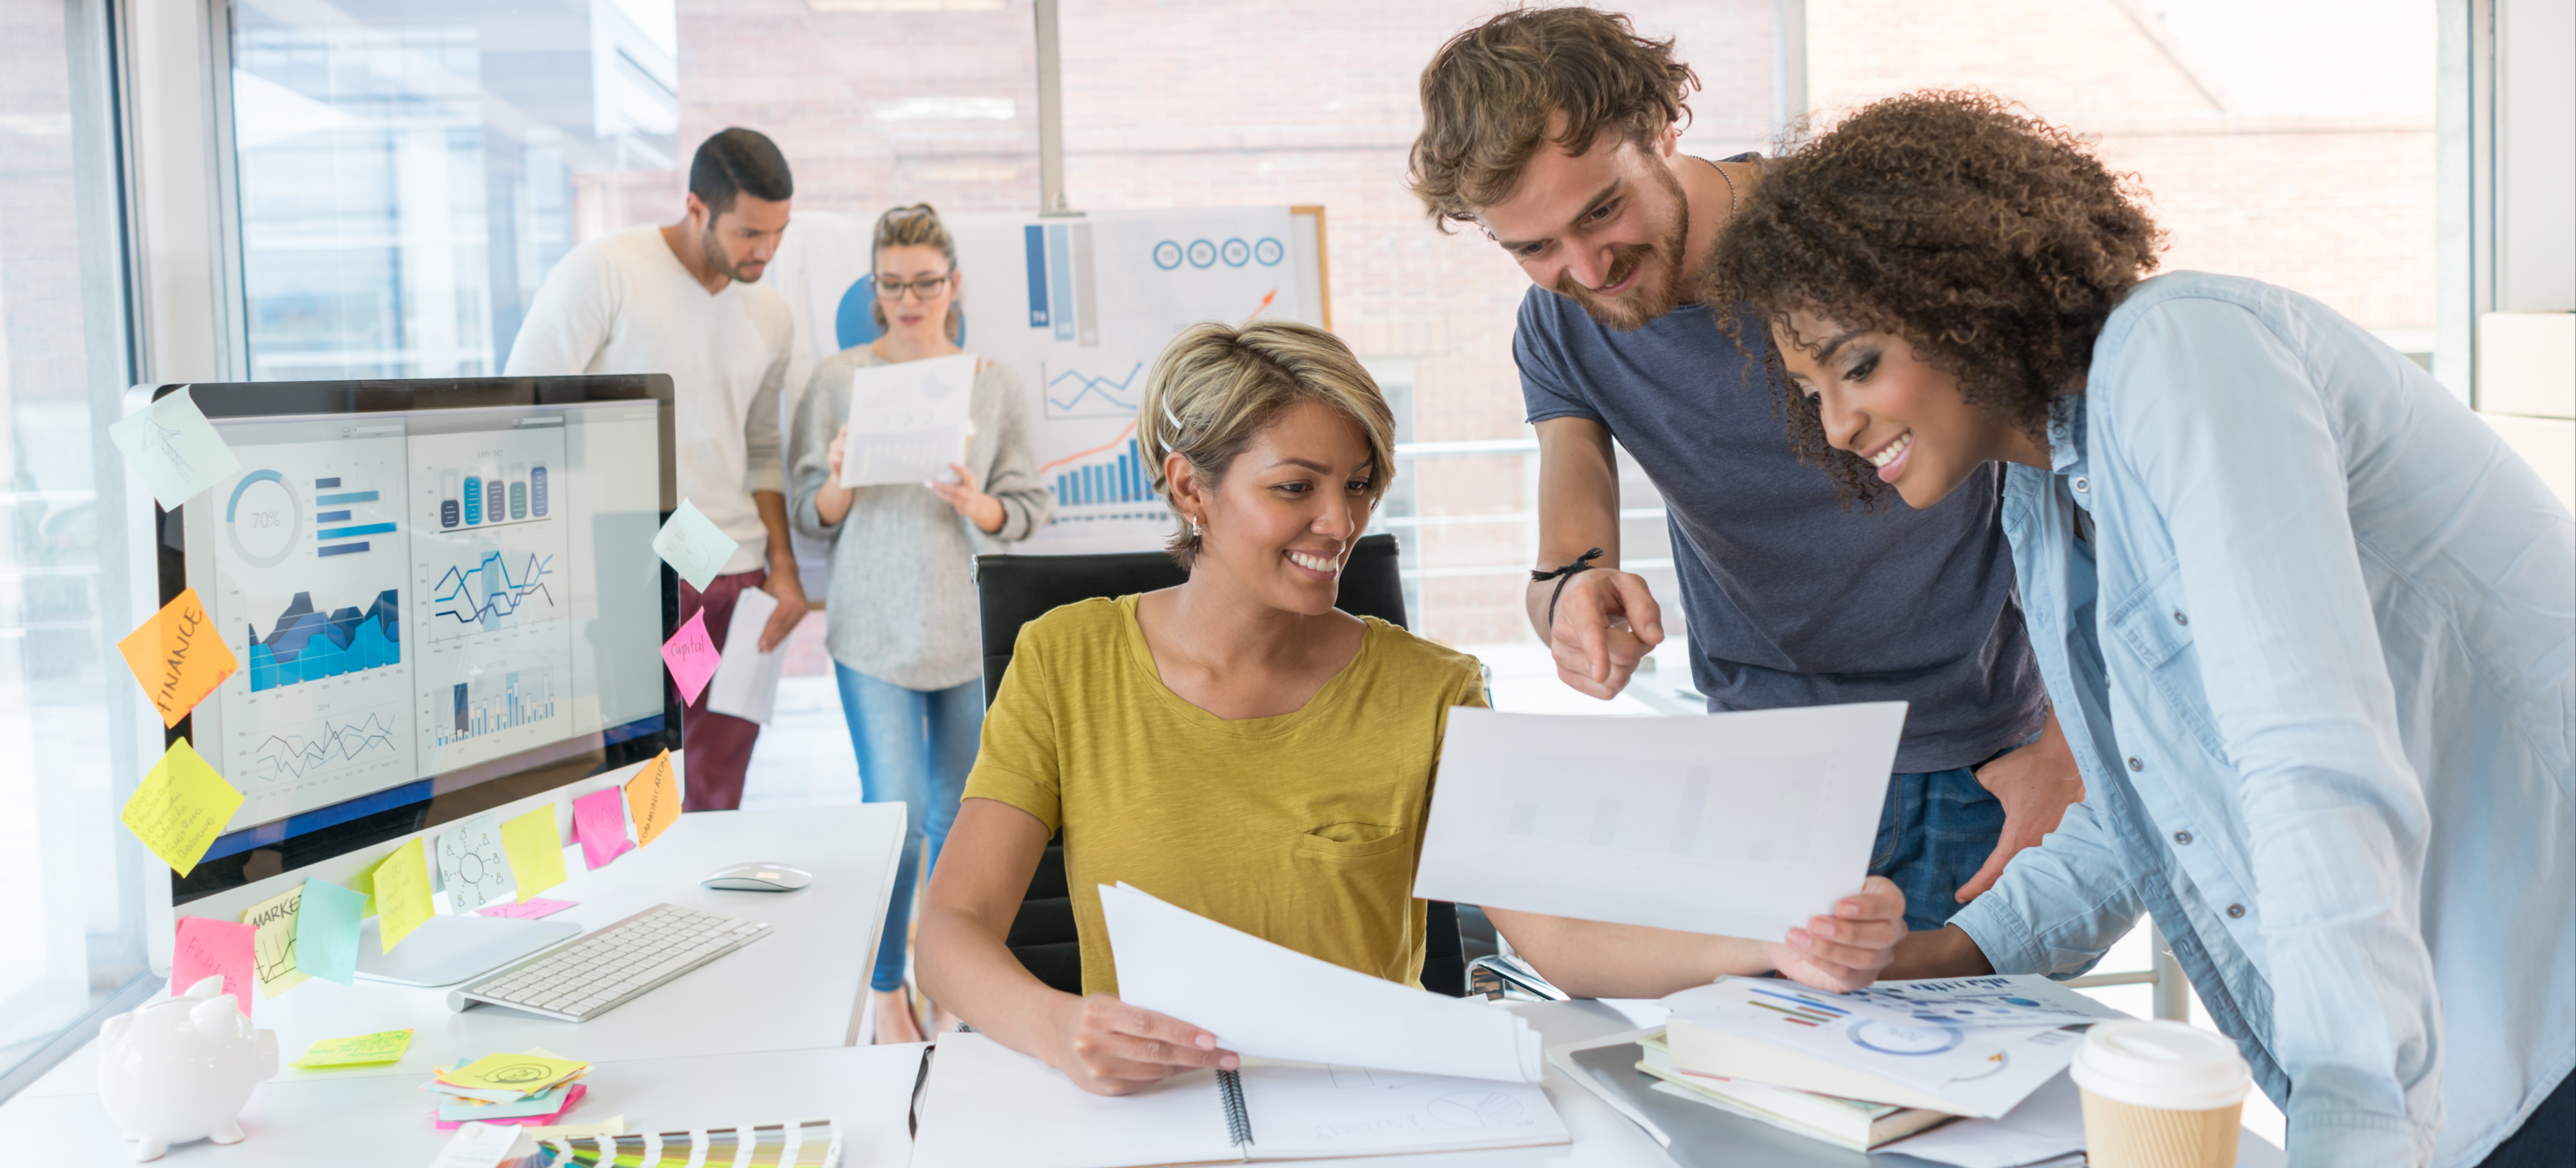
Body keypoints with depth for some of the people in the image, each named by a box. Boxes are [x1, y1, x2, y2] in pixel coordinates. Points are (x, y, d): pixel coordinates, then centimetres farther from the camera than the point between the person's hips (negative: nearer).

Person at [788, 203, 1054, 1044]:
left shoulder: (993, 383, 7)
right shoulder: (839, 379, 3)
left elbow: (1026, 510, 5)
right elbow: (812, 518, 4)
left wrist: (976, 505, -15)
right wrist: (841, 480, -16)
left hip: (971, 628, 2)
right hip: (876, 628, -2)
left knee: (961, 816, 8)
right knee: (897, 815, -5)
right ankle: (886, 991, 13)